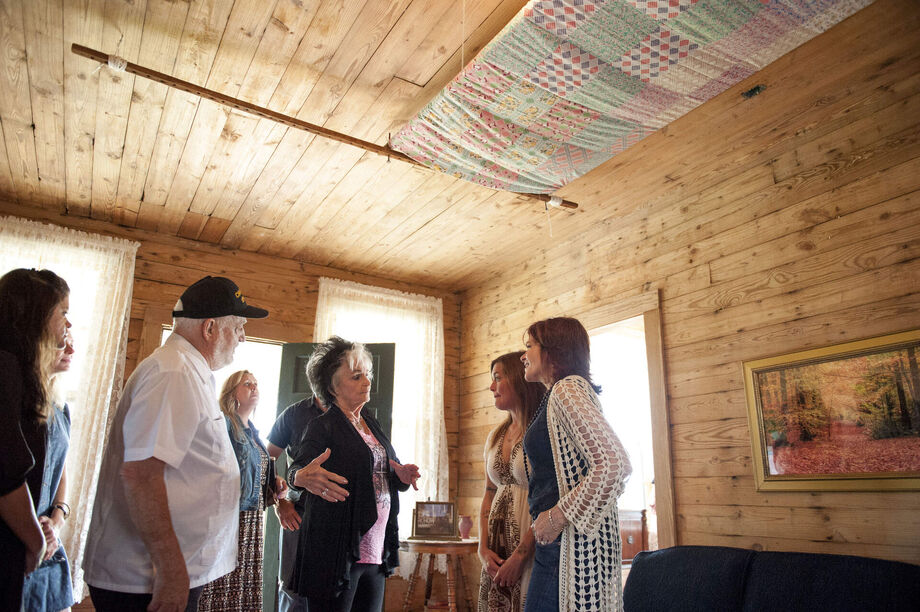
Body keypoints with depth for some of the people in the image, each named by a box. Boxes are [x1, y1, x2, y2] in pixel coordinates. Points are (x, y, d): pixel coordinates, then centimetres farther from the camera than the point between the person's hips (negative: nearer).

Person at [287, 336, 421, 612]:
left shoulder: (373, 425, 15)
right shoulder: (323, 427, -7)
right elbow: (296, 468, -19)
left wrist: (401, 476, -3)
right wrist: (302, 477, -43)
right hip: (337, 554, -7)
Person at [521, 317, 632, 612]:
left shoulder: (568, 389, -12)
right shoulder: (560, 393, 17)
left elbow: (614, 464, -24)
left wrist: (557, 516, -17)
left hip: (572, 541, -9)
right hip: (561, 540, 9)